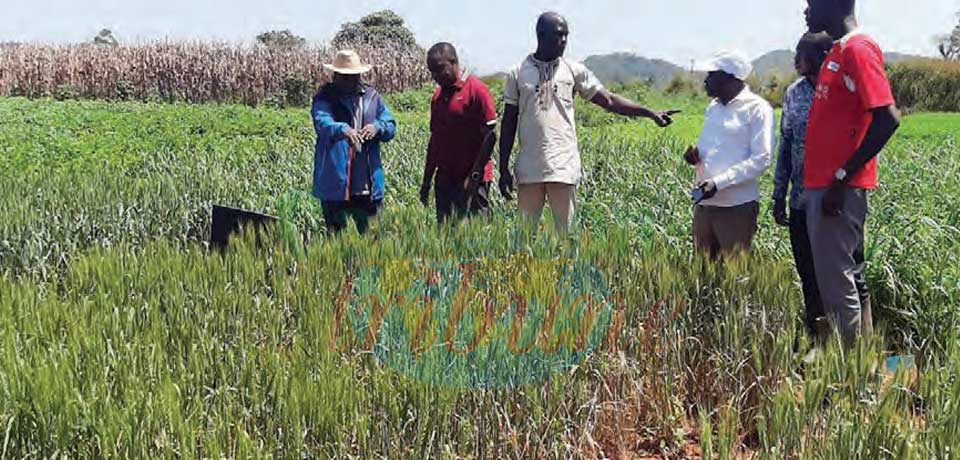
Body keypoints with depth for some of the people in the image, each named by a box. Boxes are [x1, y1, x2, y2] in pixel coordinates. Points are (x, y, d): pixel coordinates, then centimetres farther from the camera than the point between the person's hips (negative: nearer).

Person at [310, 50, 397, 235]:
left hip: (368, 183, 3)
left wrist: (377, 127, -14)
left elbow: (391, 127, 9)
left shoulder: (372, 96, 13)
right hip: (335, 182, -3)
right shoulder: (324, 97, -1)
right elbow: (322, 122, -20)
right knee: (336, 235, 5)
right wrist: (343, 129, -42)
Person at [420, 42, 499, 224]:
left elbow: (490, 136, -12)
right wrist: (426, 181, 16)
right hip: (445, 180, 7)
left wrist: (474, 176, -16)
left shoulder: (476, 90, -8)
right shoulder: (438, 95, 15)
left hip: (471, 181, -7)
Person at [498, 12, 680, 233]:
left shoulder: (573, 71, 6)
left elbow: (609, 100, 3)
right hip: (528, 169, 0)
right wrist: (503, 169, 4)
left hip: (563, 168, 0)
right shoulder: (518, 73, 5)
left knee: (565, 231, 1)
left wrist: (651, 113, -7)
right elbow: (509, 123, 8)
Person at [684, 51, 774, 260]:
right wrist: (695, 156, 0)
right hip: (704, 204, 7)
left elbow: (761, 159, -13)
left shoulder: (757, 108, -6)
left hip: (737, 206, -7)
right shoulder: (713, 107, 16)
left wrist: (718, 182, -21)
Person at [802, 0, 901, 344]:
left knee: (836, 281, -5)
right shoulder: (838, 51, 17)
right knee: (848, 276, 13)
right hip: (821, 185, 10)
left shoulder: (858, 49, -12)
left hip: (839, 188, -10)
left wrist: (842, 176, -20)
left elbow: (888, 119, -21)